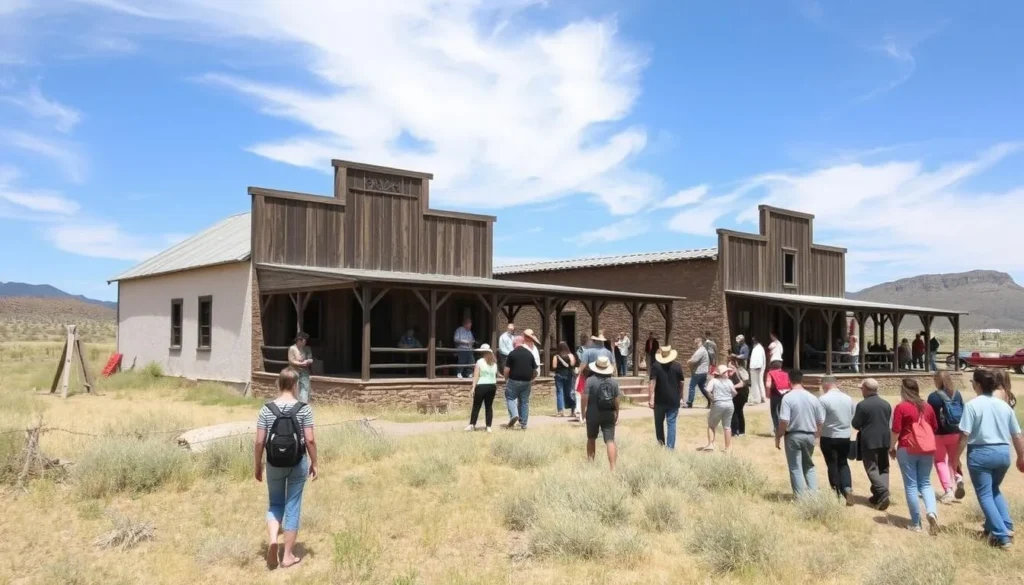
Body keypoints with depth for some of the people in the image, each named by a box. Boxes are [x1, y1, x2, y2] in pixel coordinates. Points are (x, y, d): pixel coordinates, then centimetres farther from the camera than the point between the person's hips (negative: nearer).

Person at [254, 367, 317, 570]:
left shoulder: (266, 409, -7)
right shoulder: (304, 409, -11)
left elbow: (260, 441, -5)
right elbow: (310, 440, -11)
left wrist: (258, 465, 8)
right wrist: (314, 463, 1)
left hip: (274, 464, 1)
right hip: (298, 464, -1)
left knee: (275, 504, 20)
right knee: (293, 507, 9)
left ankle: (273, 538, -5)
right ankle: (288, 555, 16)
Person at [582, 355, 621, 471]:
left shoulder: (590, 380, -10)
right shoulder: (614, 382, 0)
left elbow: (585, 397, -11)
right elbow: (616, 400, 3)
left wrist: (584, 410, 2)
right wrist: (616, 413, 14)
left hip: (593, 414, -1)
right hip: (609, 415, 1)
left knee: (591, 439, 19)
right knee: (610, 441, -2)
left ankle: (590, 462, 31)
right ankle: (613, 468, -11)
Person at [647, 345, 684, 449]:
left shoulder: (655, 366, -6)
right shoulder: (677, 366, 0)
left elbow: (652, 383, -15)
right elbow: (681, 383, 6)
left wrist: (651, 399, -16)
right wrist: (680, 397, 19)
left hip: (660, 400, -1)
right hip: (674, 400, 1)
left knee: (659, 422, 17)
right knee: (671, 423, 3)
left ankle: (661, 442, 26)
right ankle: (670, 446, 0)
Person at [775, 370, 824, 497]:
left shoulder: (788, 397, -14)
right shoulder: (813, 398, 1)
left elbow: (784, 421, -19)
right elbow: (821, 420, 6)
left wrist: (778, 437, -7)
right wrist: (816, 434, 23)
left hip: (793, 436, -4)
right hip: (809, 435, 4)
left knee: (795, 468, 5)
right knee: (809, 465, 21)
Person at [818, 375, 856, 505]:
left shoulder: (824, 399, -16)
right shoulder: (848, 398, 4)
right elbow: (852, 418, 13)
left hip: (829, 437, -5)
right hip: (845, 436, 5)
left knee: (832, 465, 9)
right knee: (843, 463, 17)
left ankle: (837, 494, 15)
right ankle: (847, 488, -2)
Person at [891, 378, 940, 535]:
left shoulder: (901, 407, -9)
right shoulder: (926, 407, 8)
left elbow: (896, 431, -11)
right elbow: (935, 427, 17)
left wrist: (892, 448, 3)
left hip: (907, 449, -4)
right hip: (927, 449, 5)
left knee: (911, 485, 4)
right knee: (925, 483, 14)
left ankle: (916, 523, 7)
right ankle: (932, 512, -10)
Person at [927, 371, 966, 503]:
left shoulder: (933, 397, -12)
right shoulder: (957, 394, 2)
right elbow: (963, 413, 6)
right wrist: (961, 430, 16)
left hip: (940, 434, -4)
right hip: (956, 433, 4)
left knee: (940, 462, 7)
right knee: (953, 460, 22)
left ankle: (948, 490, -4)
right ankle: (958, 478, -5)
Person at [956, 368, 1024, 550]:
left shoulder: (973, 405, -10)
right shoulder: (1004, 405, 6)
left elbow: (965, 435, -14)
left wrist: (957, 457, -4)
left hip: (981, 453, -6)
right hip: (1003, 452, 6)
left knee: (984, 494, 5)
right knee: (994, 489, 26)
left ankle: (1001, 536, 0)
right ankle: (1005, 527, 16)